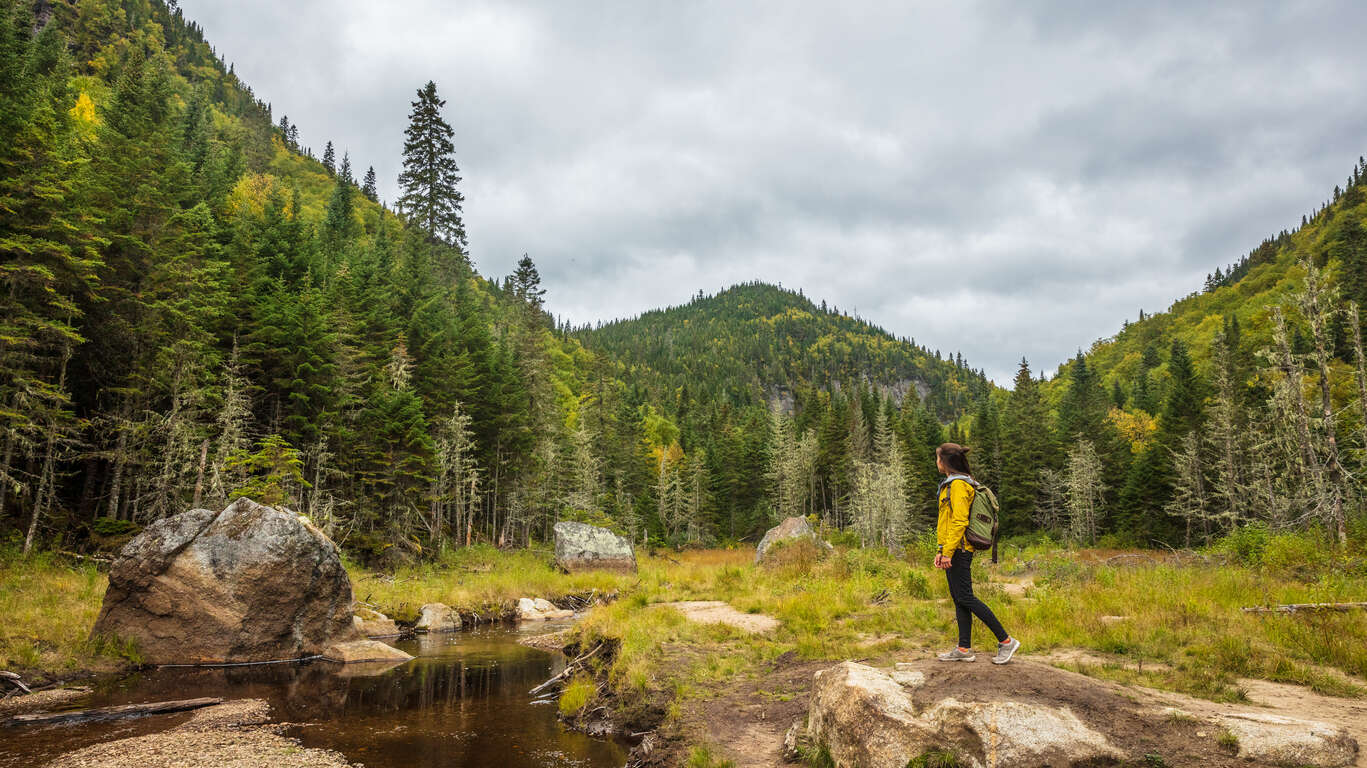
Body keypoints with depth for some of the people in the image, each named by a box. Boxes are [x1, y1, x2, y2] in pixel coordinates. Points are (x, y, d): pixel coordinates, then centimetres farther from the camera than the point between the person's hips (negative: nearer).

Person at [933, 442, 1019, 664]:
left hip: (958, 549, -10)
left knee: (965, 598, -7)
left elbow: (960, 521, -20)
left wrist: (948, 552, -22)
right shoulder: (950, 484, 18)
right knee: (959, 599, 10)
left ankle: (1006, 641, -1)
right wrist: (941, 550, 20)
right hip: (952, 550, 10)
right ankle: (964, 649, 13)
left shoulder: (958, 484, -13)